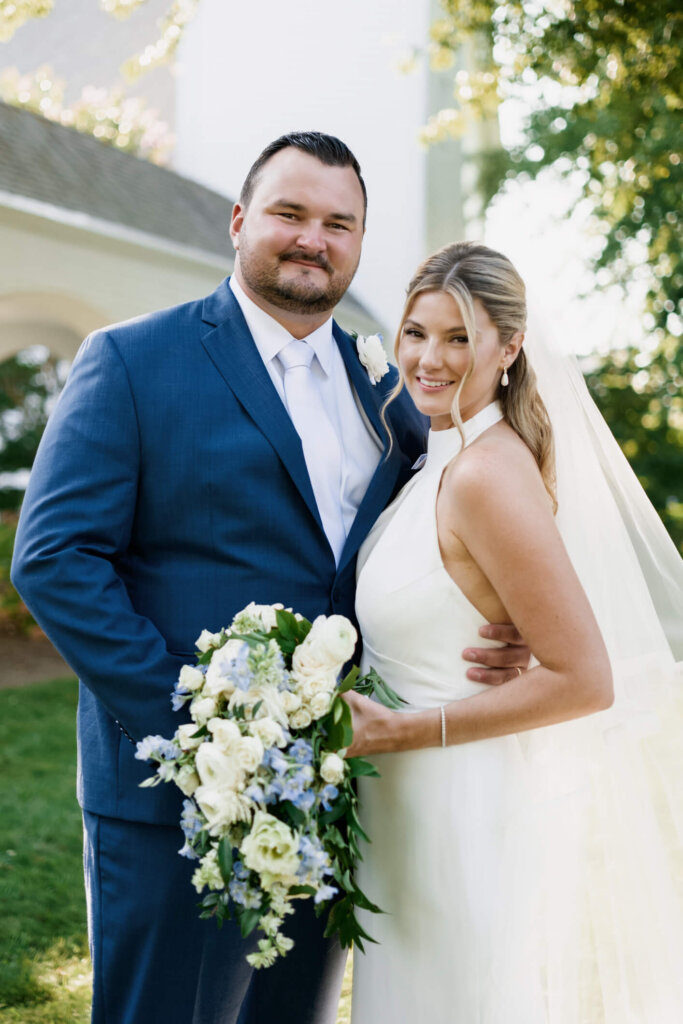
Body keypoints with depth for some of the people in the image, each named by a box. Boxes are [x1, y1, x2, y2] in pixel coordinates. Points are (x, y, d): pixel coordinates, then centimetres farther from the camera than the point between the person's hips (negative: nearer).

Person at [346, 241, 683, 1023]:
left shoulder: (485, 474, -21)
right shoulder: (447, 462, 8)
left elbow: (584, 679, -23)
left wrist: (400, 733, -21)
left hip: (478, 824, -9)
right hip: (431, 815, 9)